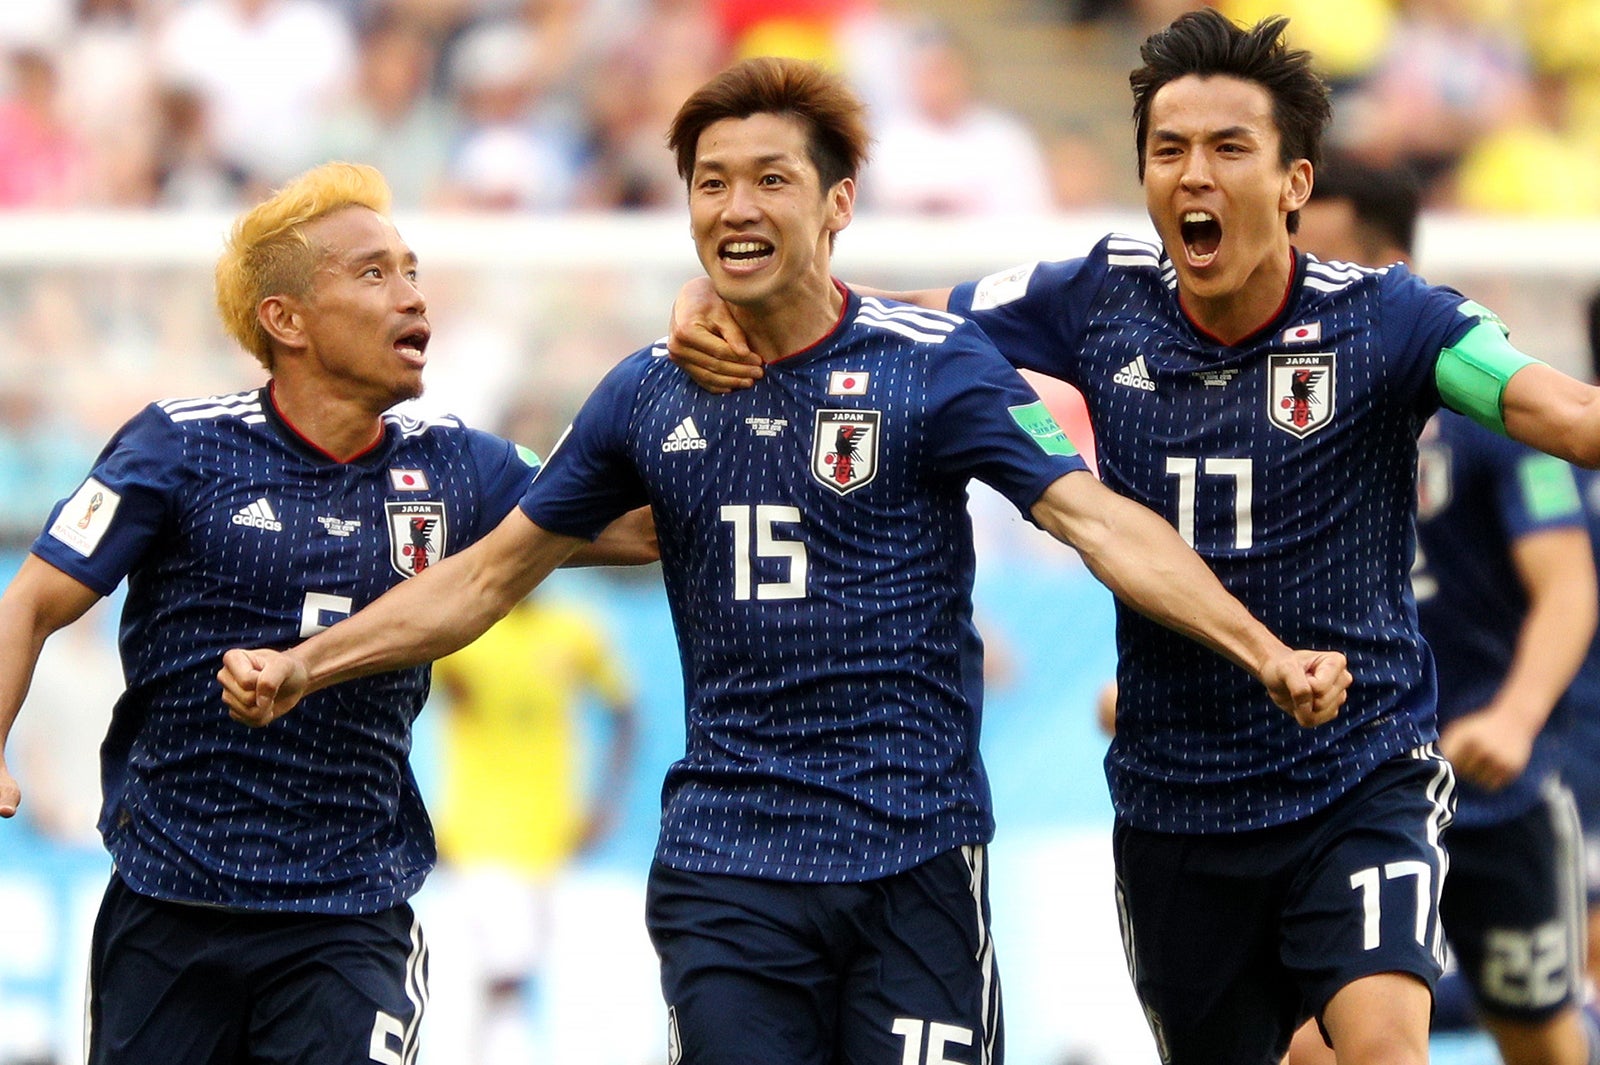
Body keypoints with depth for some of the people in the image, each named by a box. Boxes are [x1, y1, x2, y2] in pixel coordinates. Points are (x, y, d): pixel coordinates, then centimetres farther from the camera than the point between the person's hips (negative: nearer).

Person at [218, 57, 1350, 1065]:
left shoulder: (935, 365, -3)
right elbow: (492, 572, 18)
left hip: (915, 856, -2)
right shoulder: (651, 394, 8)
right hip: (725, 856, 3)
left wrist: (1264, 652, -25)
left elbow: (1101, 523, -12)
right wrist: (302, 666, 12)